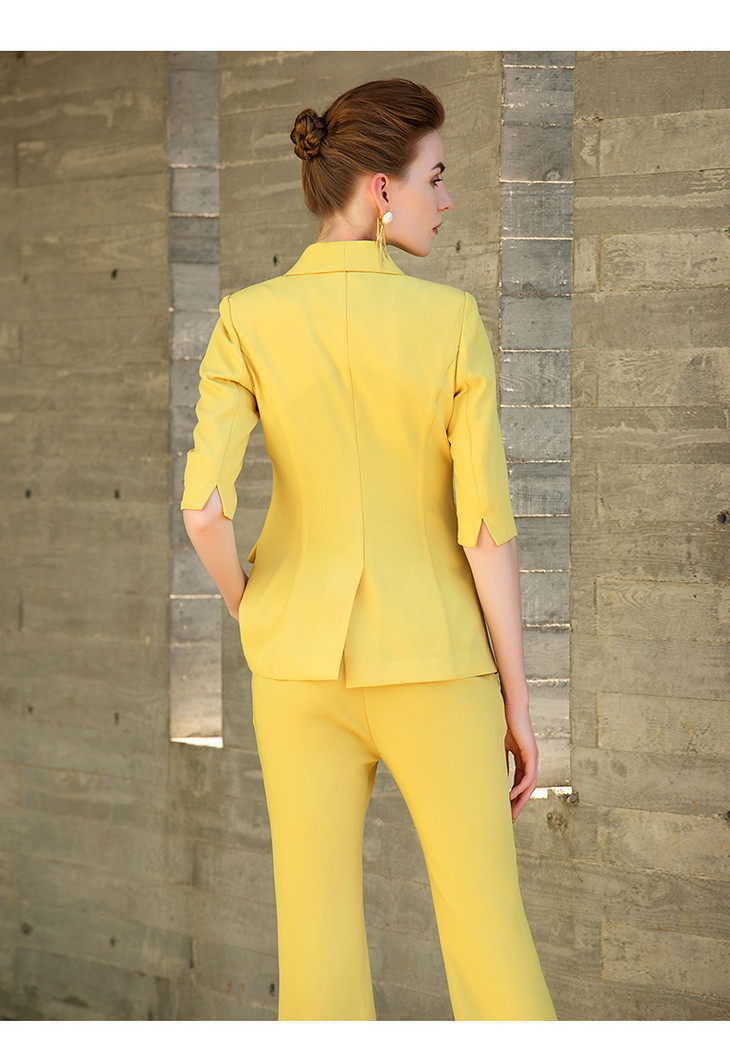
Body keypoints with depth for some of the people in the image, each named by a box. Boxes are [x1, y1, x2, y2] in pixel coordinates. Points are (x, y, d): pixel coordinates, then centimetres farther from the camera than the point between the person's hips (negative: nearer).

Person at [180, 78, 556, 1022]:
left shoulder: (250, 321, -8)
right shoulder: (452, 323, -11)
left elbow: (204, 507, -17)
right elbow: (487, 523, -11)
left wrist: (250, 613, 5)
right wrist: (517, 699, -2)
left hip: (307, 662, 2)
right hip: (431, 663, -1)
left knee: (319, 931, 9)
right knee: (486, 930, 8)